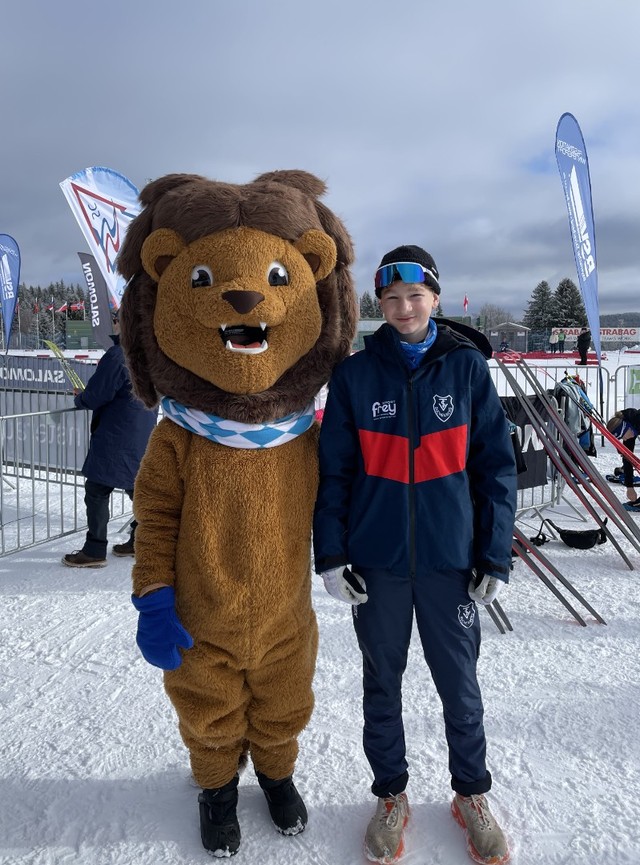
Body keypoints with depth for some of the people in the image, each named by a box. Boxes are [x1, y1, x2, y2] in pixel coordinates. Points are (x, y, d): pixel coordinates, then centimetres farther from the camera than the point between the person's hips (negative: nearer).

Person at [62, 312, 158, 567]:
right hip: (143, 438, 8)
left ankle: (94, 551, 9)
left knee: (97, 491, 2)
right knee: (136, 486, 18)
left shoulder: (117, 356, -20)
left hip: (115, 439, -8)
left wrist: (78, 399, 6)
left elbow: (94, 396, -16)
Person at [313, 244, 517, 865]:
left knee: (459, 684, 13)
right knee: (382, 683, 16)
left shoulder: (466, 366, -2)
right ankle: (390, 795, 38)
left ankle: (471, 795, 38)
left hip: (449, 558, 0)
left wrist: (495, 556, -3)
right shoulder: (354, 374, -2)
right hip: (376, 562, 1)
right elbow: (333, 471, 1)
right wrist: (330, 554, -3)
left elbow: (495, 465, 0)